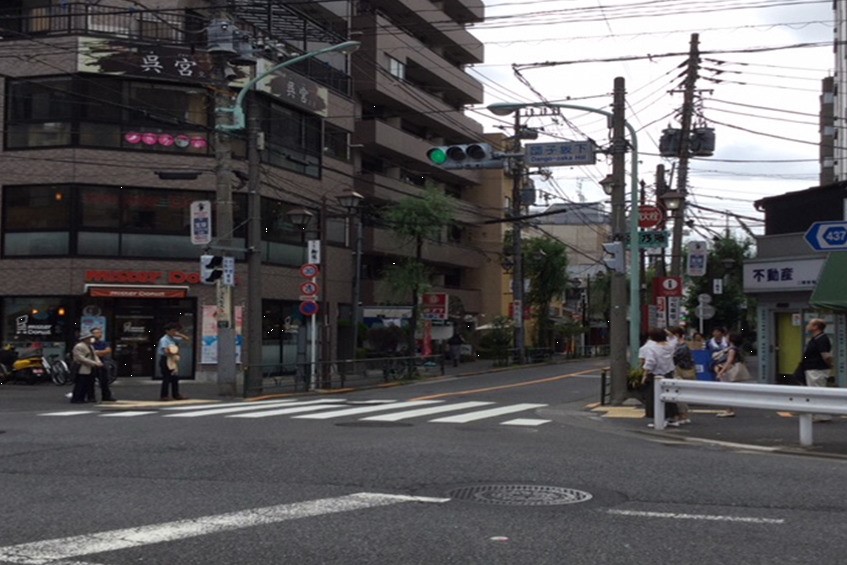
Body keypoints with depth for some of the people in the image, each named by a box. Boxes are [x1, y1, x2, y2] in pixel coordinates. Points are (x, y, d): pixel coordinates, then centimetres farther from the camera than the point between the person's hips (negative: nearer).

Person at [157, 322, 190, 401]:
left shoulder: (174, 339, 12)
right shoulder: (164, 340, -10)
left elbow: (187, 339, 15)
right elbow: (166, 351, -23)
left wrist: (179, 335, 3)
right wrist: (174, 354, -13)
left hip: (173, 360, 8)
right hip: (165, 360, -8)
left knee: (175, 378, 11)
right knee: (166, 378, -7)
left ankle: (176, 395, 18)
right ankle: (164, 396, -2)